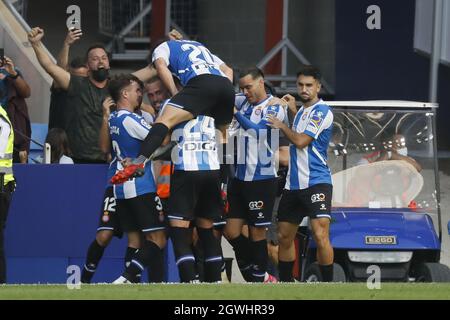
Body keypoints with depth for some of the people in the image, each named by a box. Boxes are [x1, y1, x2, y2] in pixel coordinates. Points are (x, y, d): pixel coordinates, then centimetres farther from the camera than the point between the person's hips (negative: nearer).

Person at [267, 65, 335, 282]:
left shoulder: (321, 111, -10)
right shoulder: (302, 111, 17)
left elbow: (301, 141, -16)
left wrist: (282, 126, -1)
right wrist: (292, 109, 26)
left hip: (316, 181, -9)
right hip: (294, 183, 9)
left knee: (320, 235, -20)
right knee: (284, 237, 14)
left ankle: (328, 286, -16)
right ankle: (285, 283, 26)